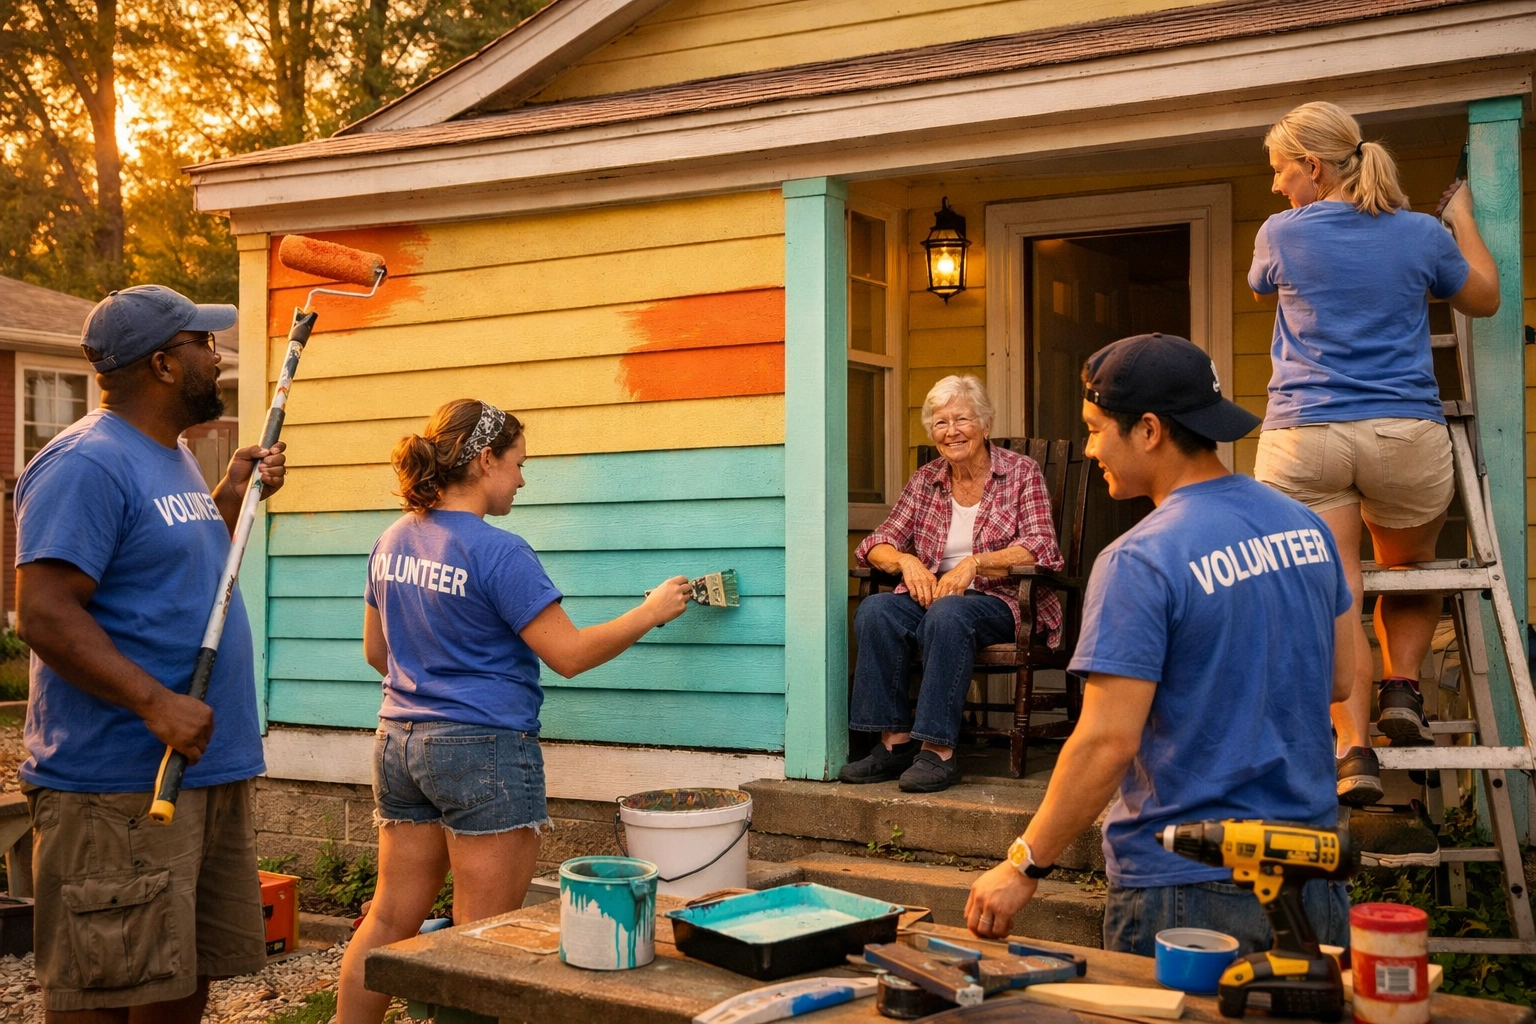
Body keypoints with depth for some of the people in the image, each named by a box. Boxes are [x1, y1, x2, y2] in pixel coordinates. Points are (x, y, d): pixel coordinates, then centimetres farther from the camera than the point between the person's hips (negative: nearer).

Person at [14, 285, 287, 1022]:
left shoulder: (175, 458, 16)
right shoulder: (87, 464, -14)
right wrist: (156, 703, -29)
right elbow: (44, 613, -22)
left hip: (212, 769, 10)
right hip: (120, 787, -10)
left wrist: (232, 498, 13)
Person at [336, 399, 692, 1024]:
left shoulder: (393, 542, 8)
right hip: (484, 751, -8)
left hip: (400, 744, 8)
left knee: (389, 919, 15)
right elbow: (568, 655, -15)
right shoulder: (497, 552, -16)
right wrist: (651, 612, -4)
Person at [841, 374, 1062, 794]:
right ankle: (895, 741, -25)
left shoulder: (1021, 473, 2)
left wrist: (974, 563, -23)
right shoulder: (925, 480, 13)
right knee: (875, 610, -27)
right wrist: (906, 560, -13)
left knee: (947, 614, -37)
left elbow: (1040, 550, -10)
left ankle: (938, 751, -35)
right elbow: (879, 543, 11)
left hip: (999, 601, -4)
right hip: (932, 594, 4)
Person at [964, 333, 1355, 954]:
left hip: (1189, 889, -7)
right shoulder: (1307, 526, 4)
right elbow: (1337, 681, 14)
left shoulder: (1138, 562, -19)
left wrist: (1023, 867, -13)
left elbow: (1107, 742, -21)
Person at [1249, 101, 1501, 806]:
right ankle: (1402, 686, 4)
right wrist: (1463, 220, 38)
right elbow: (1484, 299, 24)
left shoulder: (1282, 234, 1)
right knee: (1410, 574, 23)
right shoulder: (1421, 233, 6)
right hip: (1407, 437, 2)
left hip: (1302, 438, -2)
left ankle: (1354, 748, -13)